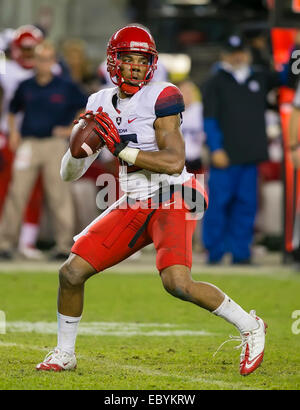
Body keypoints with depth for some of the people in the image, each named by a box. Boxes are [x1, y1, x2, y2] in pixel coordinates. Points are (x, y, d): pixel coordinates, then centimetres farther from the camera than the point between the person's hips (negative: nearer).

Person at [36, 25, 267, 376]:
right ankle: (63, 354, 19)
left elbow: (174, 162, -20)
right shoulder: (101, 104, 8)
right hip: (133, 206, 6)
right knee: (71, 272, -1)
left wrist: (122, 149, -22)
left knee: (177, 283, -27)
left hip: (172, 199, -6)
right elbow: (69, 174, 10)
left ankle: (249, 326, -7)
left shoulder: (160, 98, -10)